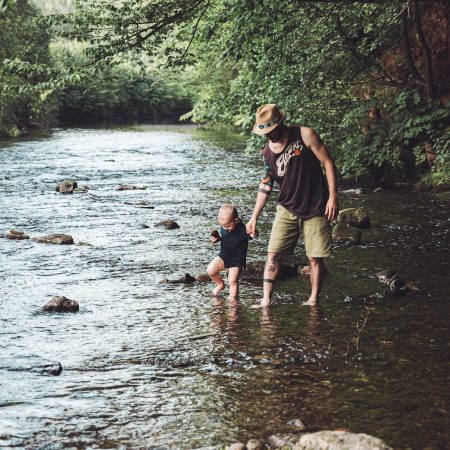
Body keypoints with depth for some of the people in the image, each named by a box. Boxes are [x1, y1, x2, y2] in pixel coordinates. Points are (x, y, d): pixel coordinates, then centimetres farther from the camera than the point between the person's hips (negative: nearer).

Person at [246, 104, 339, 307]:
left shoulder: (304, 135, -10)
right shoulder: (267, 152, 3)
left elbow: (328, 163, -7)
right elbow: (265, 185, 12)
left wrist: (333, 196, -12)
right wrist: (254, 217, 9)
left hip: (315, 210, -3)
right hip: (287, 210, 3)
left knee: (315, 258, 0)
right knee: (273, 255, -6)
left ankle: (313, 300, 13)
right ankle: (266, 300, -2)